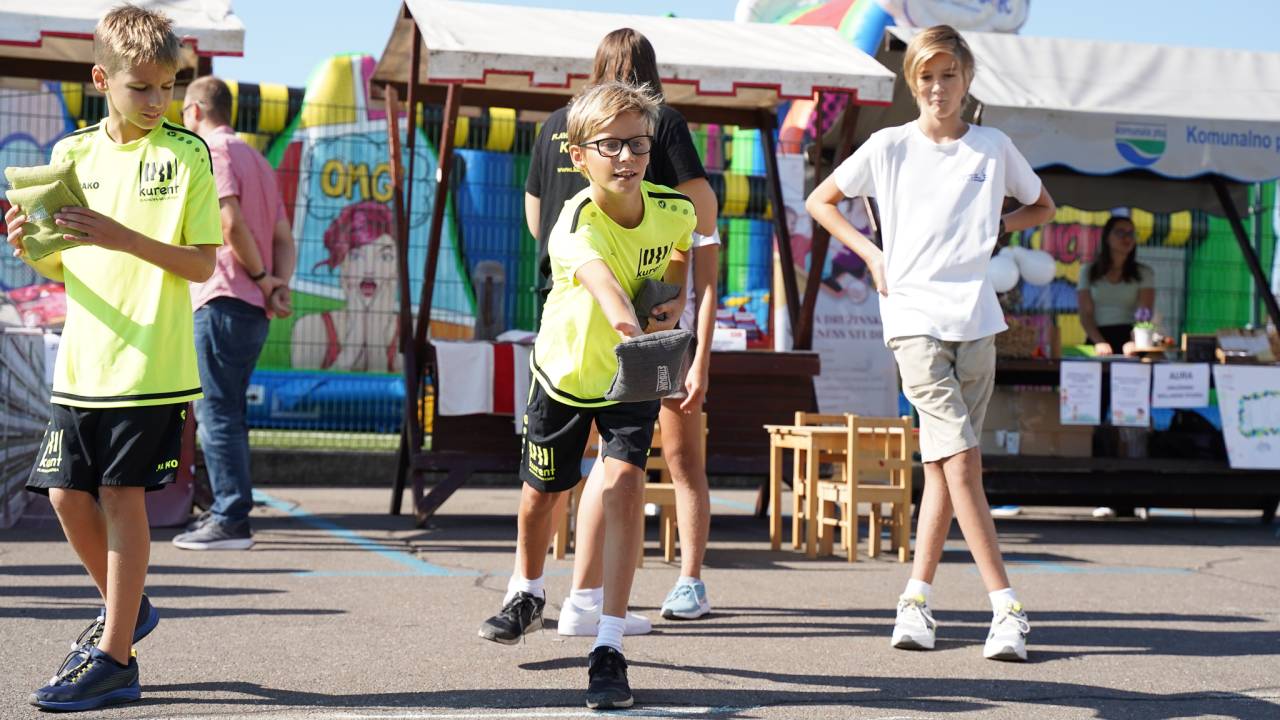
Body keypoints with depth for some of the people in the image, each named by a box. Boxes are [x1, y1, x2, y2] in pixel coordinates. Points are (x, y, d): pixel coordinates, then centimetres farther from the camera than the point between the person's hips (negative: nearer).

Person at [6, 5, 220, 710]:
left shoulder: (187, 154, -4)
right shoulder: (73, 153, 8)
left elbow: (202, 263, -8)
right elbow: (62, 268, 13)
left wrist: (123, 237, -21)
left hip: (151, 363, -5)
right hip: (81, 360, 5)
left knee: (122, 496, -3)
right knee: (66, 492, 6)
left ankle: (114, 657, 5)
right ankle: (126, 608, 30)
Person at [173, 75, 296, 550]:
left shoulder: (213, 153, -7)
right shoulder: (256, 159, 22)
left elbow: (231, 224, -20)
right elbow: (283, 238, 14)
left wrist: (262, 278, -10)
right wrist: (280, 284, 0)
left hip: (223, 301, -9)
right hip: (253, 309, 9)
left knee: (216, 412, -7)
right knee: (225, 412, 16)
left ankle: (231, 520, -9)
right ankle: (228, 511, 19)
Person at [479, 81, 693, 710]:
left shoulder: (674, 211, -19)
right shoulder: (575, 225, -33)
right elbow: (598, 275, -57)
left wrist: (674, 305, -12)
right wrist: (627, 322, -78)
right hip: (566, 369, -1)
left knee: (625, 483, -19)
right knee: (542, 490, 16)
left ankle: (609, 647, -14)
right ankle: (526, 593, 49)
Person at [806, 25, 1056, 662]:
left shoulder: (993, 147, 9)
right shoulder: (888, 147, 5)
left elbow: (1042, 206, 25)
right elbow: (820, 202, 15)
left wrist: (994, 227, 8)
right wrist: (870, 253, 4)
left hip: (974, 317, 3)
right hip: (913, 316, -3)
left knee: (945, 465, 5)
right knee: (961, 460, -14)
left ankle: (917, 598, 14)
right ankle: (1005, 607, -14)